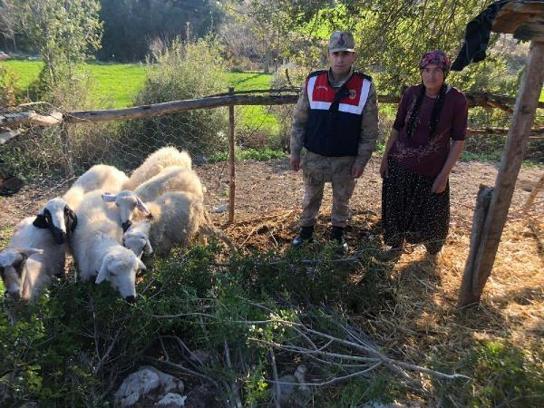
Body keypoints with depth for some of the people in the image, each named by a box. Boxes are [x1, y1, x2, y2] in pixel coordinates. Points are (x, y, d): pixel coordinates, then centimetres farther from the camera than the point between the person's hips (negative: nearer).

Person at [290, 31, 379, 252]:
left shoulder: (365, 87, -10)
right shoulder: (312, 82, -7)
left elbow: (369, 131, -5)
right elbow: (299, 121, 0)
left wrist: (361, 161, -7)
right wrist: (295, 152, -1)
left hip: (346, 159, -1)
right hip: (314, 156, 1)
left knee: (342, 199, 16)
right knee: (311, 197, 17)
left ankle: (338, 232, 38)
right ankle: (306, 230, 38)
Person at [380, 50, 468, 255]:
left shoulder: (456, 100, -12)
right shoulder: (411, 94, -5)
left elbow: (458, 141, -8)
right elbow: (397, 128, 5)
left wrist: (444, 174, -10)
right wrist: (385, 158, 5)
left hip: (431, 171, -2)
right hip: (399, 166, 2)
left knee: (431, 215, 13)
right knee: (396, 210, 14)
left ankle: (433, 250, 44)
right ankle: (396, 245, 40)